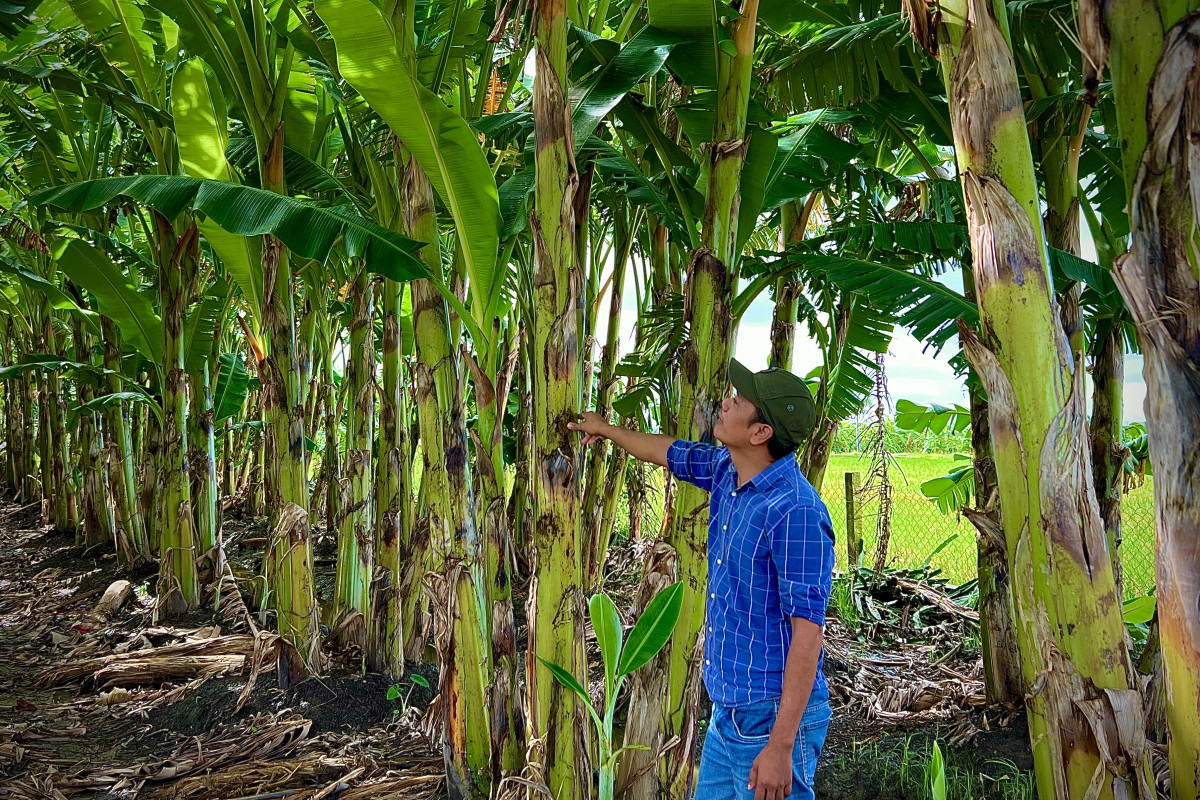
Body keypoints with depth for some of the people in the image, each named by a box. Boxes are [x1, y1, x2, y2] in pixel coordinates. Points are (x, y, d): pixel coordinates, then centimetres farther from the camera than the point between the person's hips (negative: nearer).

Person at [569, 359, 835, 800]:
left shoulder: (796, 513, -24)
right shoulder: (726, 471, 3)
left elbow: (807, 633, -25)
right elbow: (670, 452, 25)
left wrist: (780, 746, -26)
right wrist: (606, 429, 39)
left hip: (772, 717, -9)